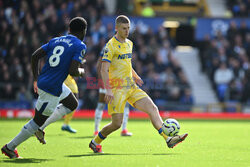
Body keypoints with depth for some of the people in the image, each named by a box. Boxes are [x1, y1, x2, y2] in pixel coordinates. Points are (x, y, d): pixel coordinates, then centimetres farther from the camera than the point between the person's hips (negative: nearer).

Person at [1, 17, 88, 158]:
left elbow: (35, 56, 8)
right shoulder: (80, 46, -10)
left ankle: (40, 128, 19)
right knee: (37, 121, 5)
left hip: (42, 82, 8)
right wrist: (81, 72, 2)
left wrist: (36, 79, 15)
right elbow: (73, 71, -21)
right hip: (51, 89, -8)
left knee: (73, 104, 25)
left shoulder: (56, 40, 11)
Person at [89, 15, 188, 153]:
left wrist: (135, 77, 18)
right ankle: (95, 142, 15)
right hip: (117, 89, -7)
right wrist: (108, 90, -25)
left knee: (153, 109, -7)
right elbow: (104, 70, -16)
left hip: (131, 87, 7)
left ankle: (168, 139, -11)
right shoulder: (111, 45, -10)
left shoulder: (129, 43, 14)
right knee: (116, 123, -8)